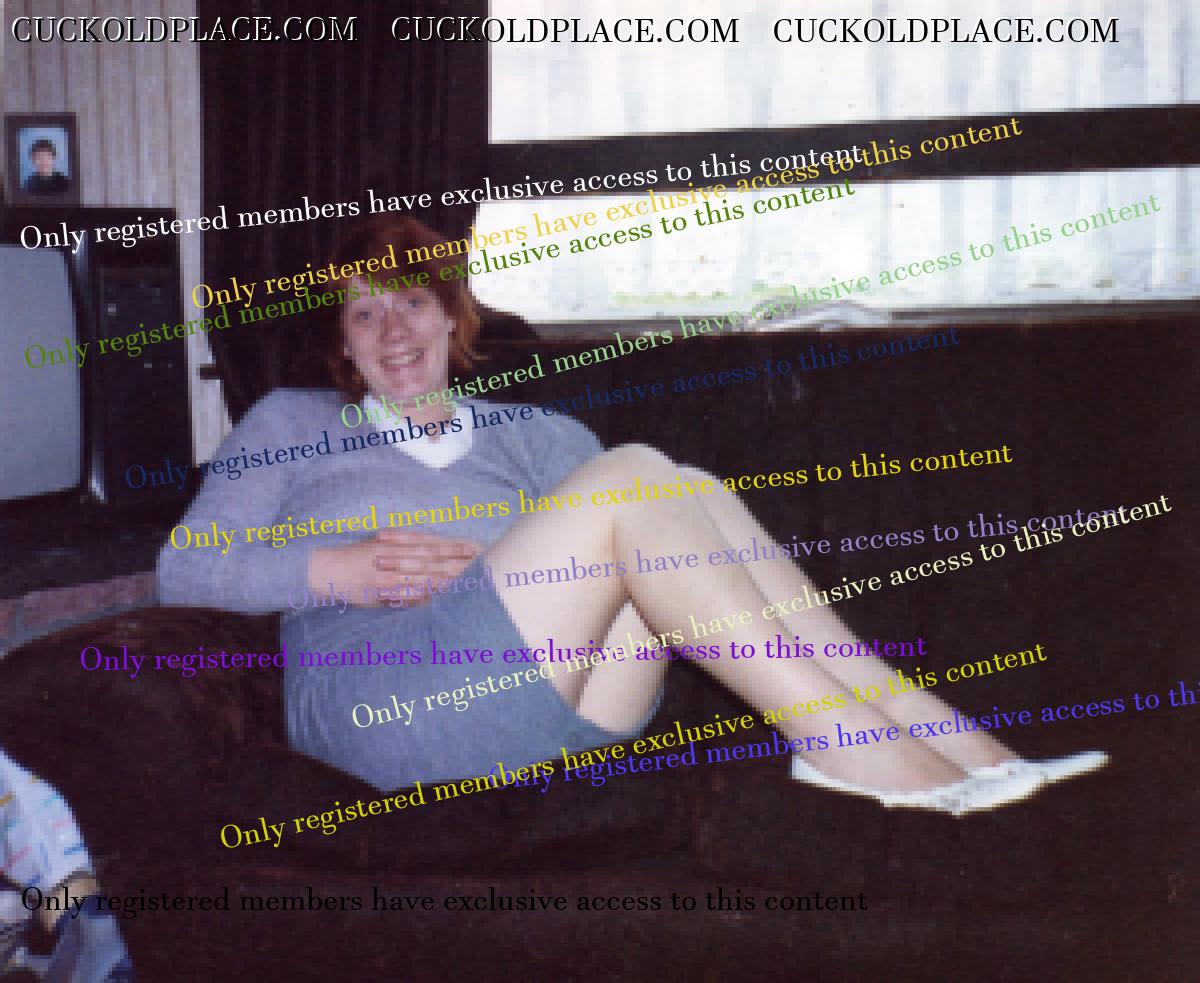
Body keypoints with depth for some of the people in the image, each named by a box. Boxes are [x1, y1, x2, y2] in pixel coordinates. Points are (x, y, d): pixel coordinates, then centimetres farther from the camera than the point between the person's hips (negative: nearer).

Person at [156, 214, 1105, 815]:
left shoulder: (530, 437, 25)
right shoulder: (292, 424, 18)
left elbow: (590, 570, 13)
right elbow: (183, 568, 7)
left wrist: (483, 567, -6)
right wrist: (333, 568, -8)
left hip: (551, 710, 4)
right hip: (378, 701, -4)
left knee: (690, 496, -20)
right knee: (631, 477, -23)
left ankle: (913, 722, -23)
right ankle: (845, 733, -27)